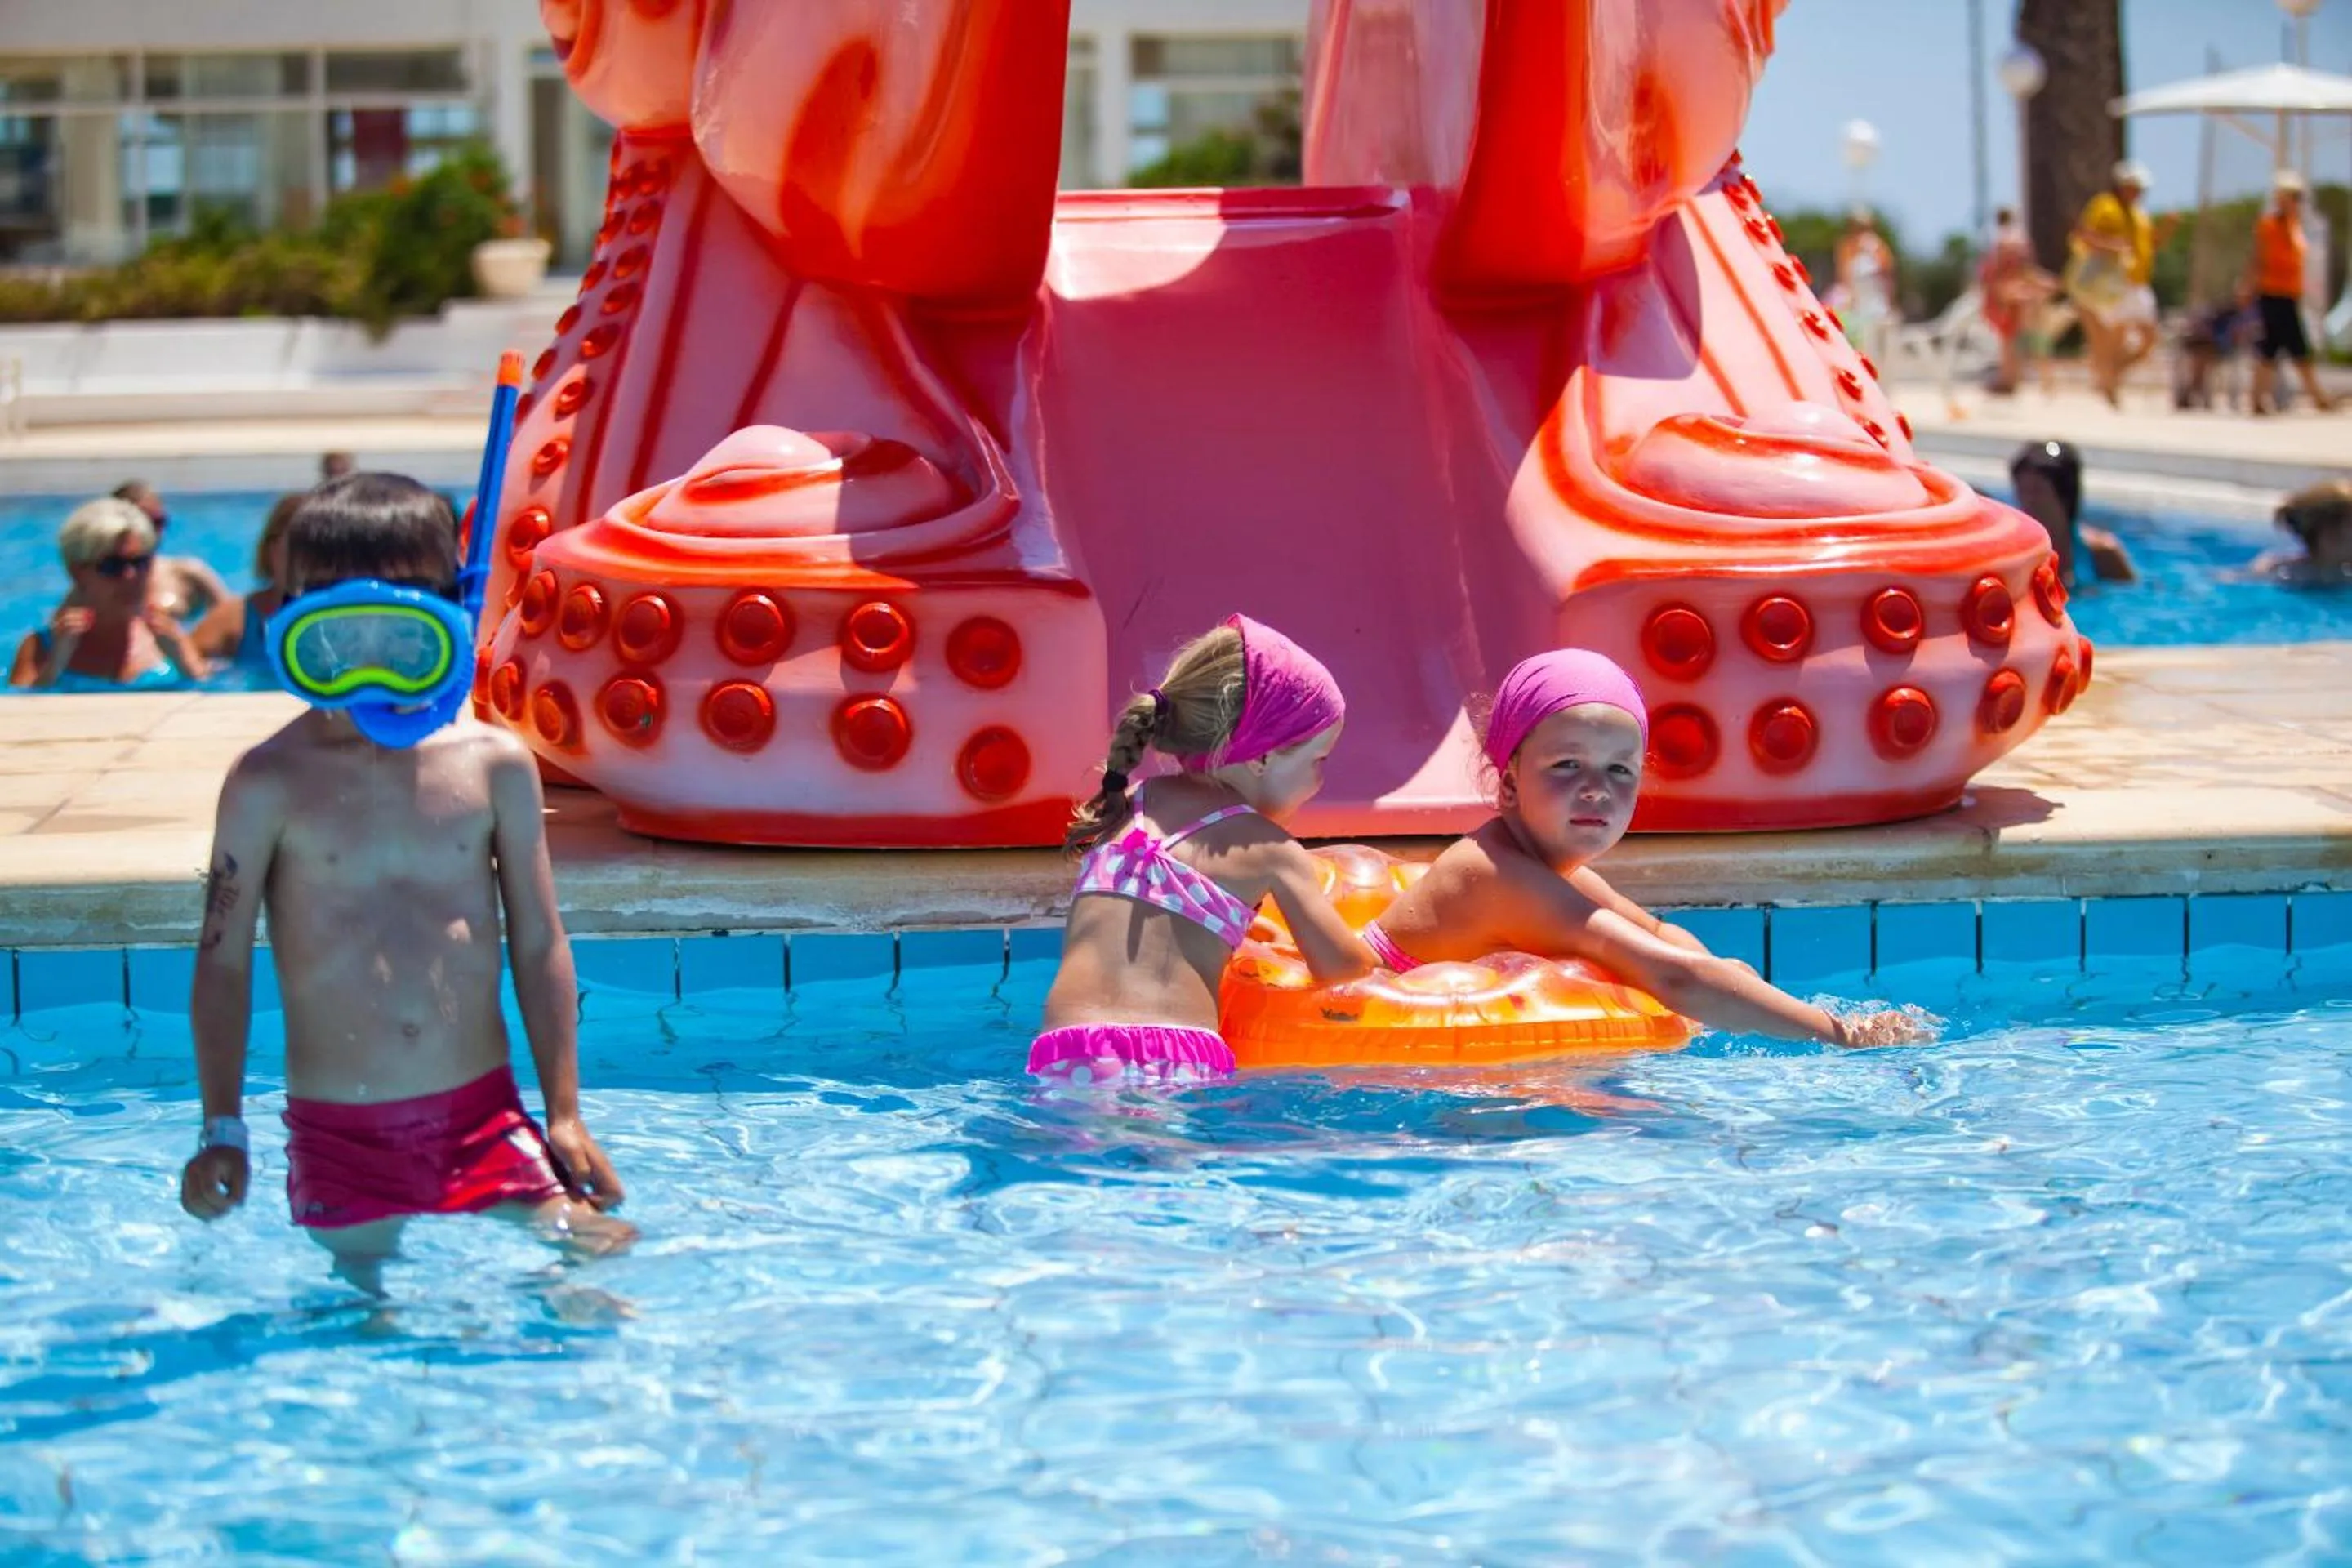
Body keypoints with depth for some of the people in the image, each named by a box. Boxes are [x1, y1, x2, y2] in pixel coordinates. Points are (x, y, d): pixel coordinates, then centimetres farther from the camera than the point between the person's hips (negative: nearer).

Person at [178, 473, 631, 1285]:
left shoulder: (494, 765, 1)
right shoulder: (270, 783, -4)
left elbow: (538, 946, 5)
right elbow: (223, 960, 0)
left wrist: (565, 1115, 4)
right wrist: (221, 1130, -4)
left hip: (483, 1118, 1)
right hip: (339, 1136, -1)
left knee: (601, 1257, -4)